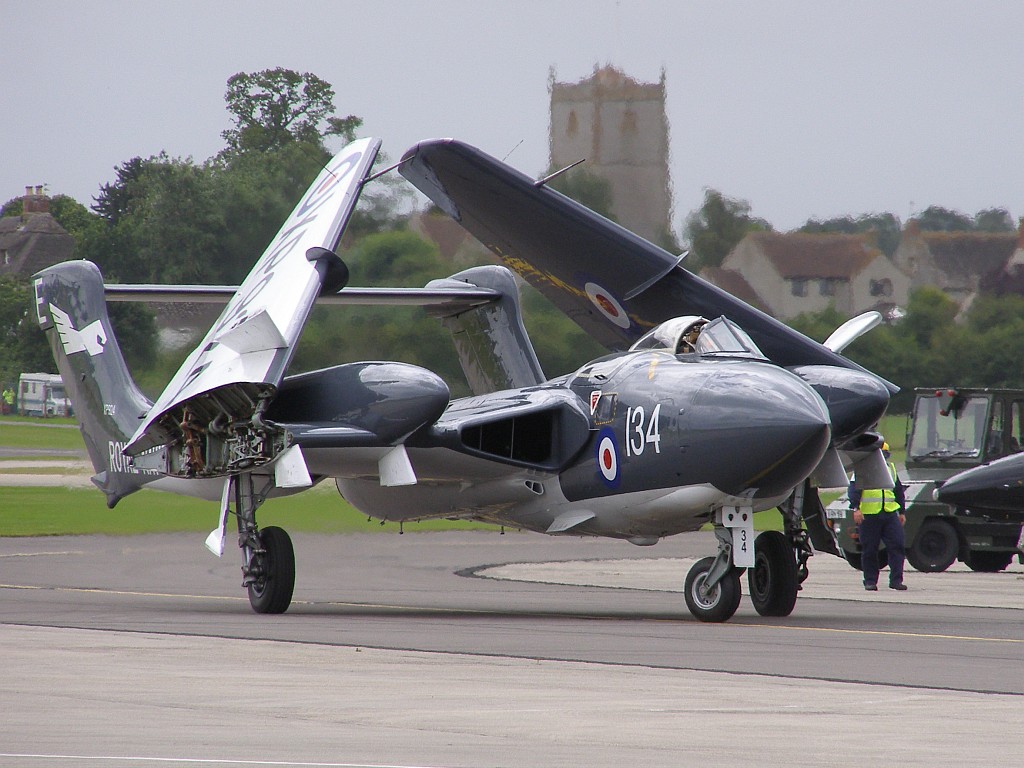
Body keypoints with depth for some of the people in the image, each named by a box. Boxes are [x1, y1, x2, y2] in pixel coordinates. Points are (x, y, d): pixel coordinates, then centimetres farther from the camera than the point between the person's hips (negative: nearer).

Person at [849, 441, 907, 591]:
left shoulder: (891, 468, 18)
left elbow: (899, 491, 25)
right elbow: (854, 488, -8)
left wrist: (902, 512, 23)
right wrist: (856, 508, -19)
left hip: (890, 514, 4)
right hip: (869, 515, -4)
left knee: (897, 546, -5)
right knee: (869, 550, 1)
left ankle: (896, 580, -2)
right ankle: (870, 581, 10)